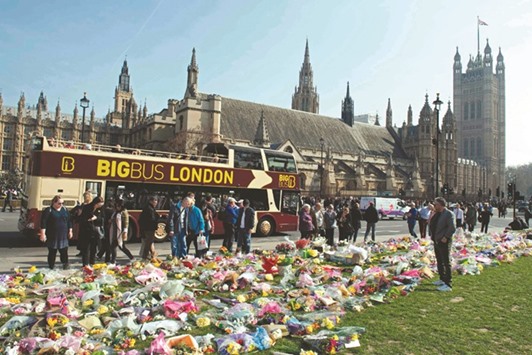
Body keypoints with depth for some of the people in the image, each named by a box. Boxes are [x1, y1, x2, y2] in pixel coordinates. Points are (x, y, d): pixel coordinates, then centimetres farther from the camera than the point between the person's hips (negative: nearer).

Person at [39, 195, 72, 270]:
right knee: (52, 252, 4)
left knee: (64, 251, 4)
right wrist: (43, 233, -15)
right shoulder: (48, 210, -5)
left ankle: (65, 264, 19)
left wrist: (70, 231, 11)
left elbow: (69, 221, 14)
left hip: (63, 236, 4)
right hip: (52, 236, -4)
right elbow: (43, 222, -9)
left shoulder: (64, 210, 10)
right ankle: (51, 266, 15)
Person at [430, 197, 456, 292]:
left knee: (446, 263, -5)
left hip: (444, 242, -9)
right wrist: (433, 236, 10)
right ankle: (442, 279, 33)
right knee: (439, 262, 19)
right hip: (436, 241, 9)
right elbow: (431, 225, 21)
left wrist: (446, 237, -20)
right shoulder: (437, 214, 12)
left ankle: (448, 285, -1)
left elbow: (452, 228, -22)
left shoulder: (449, 214, -14)